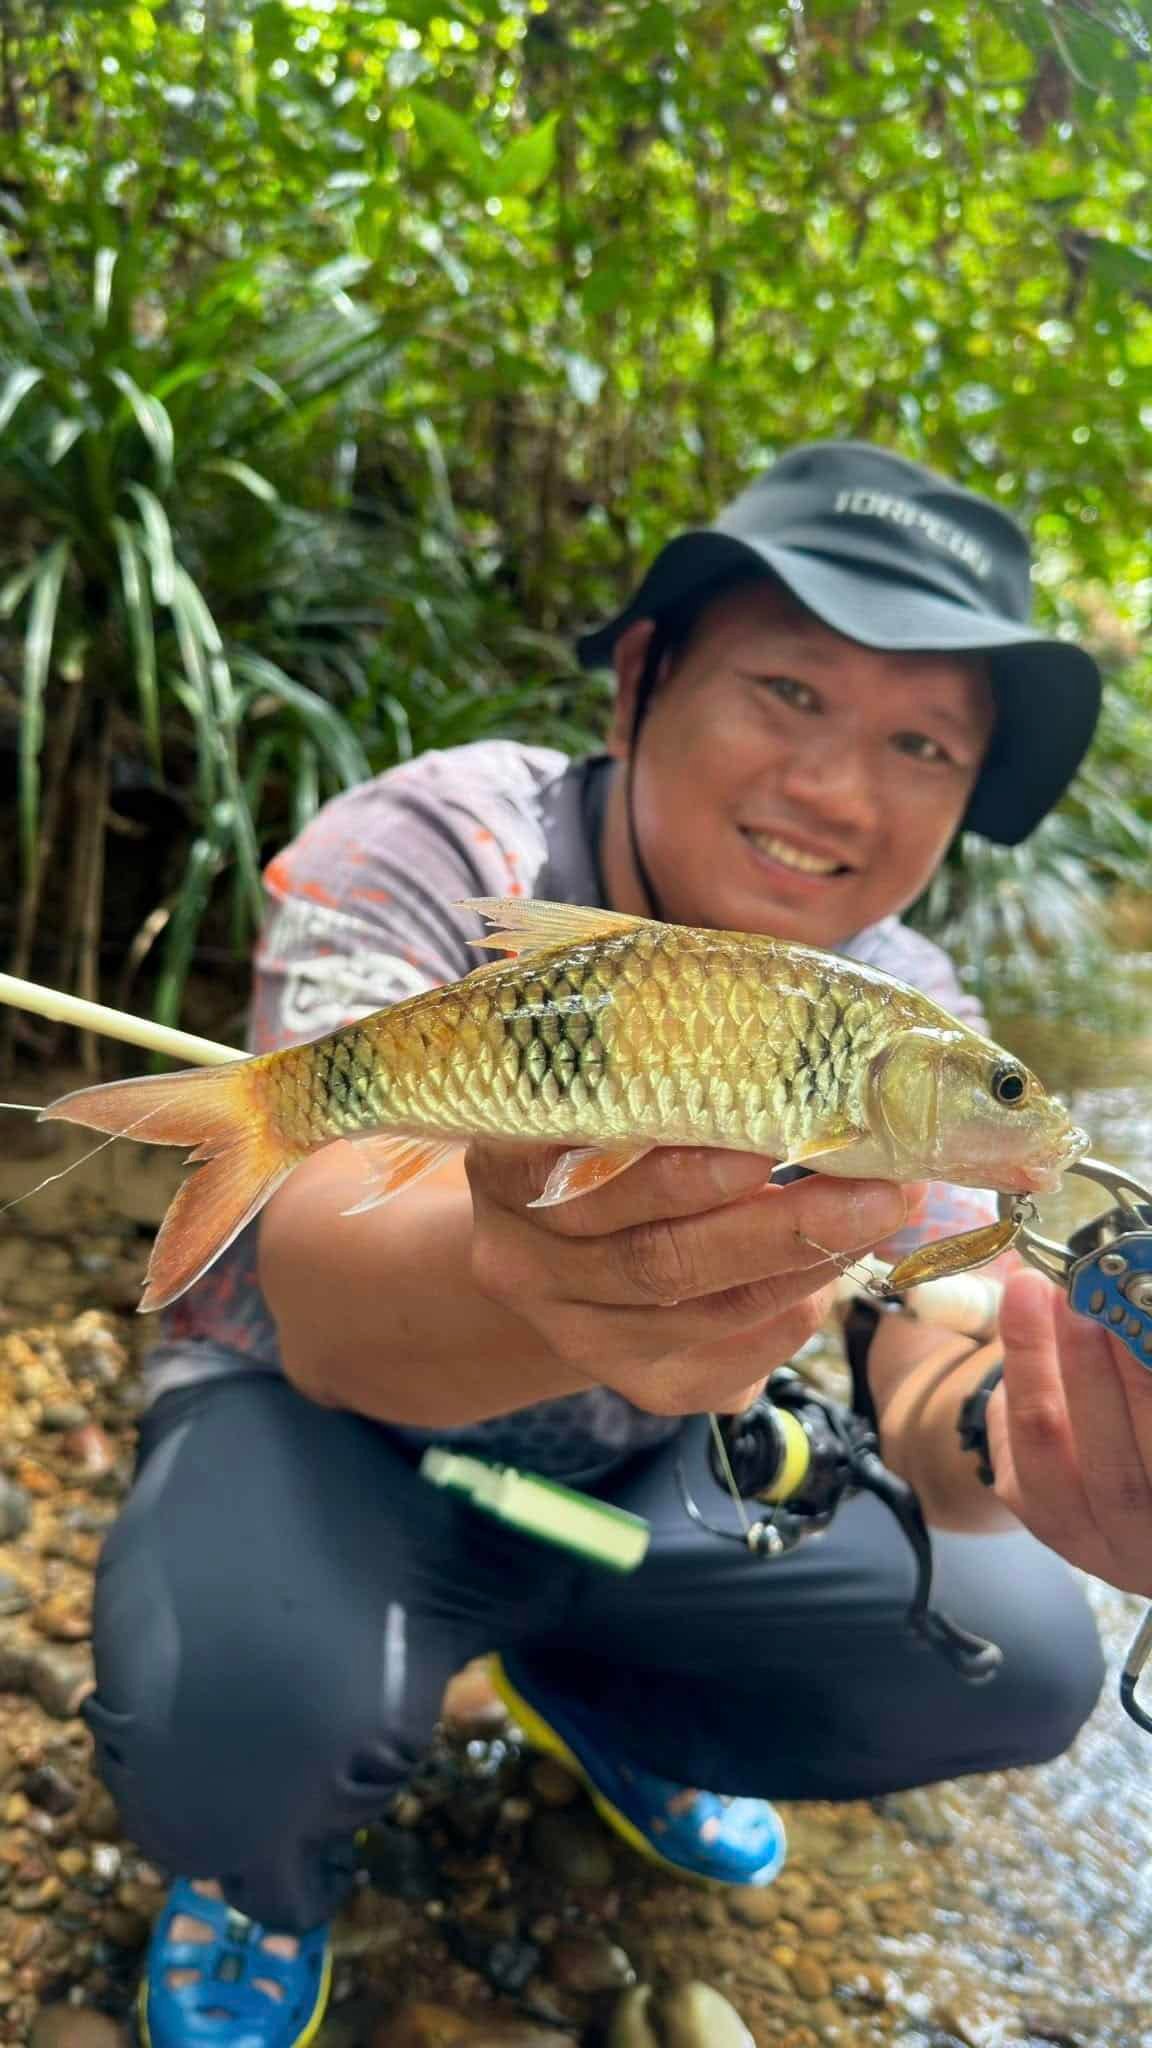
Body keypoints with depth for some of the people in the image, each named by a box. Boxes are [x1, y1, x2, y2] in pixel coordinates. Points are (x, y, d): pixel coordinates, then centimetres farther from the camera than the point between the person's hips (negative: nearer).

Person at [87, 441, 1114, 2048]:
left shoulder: (905, 1012, -12)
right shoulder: (429, 854, -27)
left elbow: (933, 1364, -21)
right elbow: (321, 1308, -40)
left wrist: (1010, 1439, -46)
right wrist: (528, 1278, -64)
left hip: (641, 1466, 5)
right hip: (326, 1430, -4)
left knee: (1020, 1655, -6)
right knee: (240, 1705, -35)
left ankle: (596, 1702, 21)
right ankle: (266, 1873, 5)